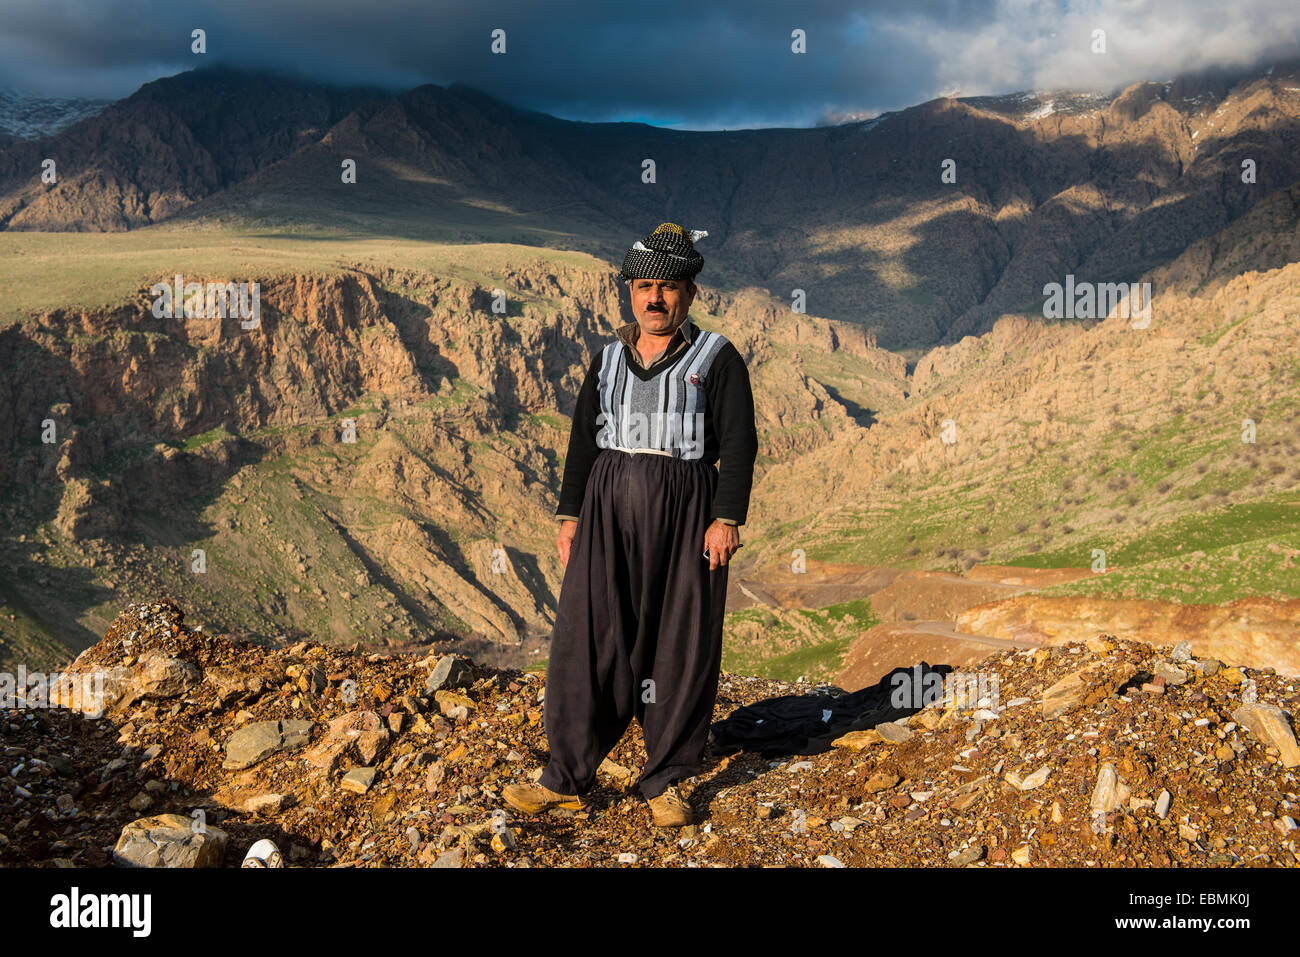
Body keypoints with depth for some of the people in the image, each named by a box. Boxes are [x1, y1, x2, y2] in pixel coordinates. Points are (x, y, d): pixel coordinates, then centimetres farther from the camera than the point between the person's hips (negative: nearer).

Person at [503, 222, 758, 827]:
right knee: (587, 637, 0)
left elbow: (738, 444, -5)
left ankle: (666, 783, 14)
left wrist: (727, 518, -14)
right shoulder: (608, 361, 13)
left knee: (680, 646, 1)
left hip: (684, 511, -3)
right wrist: (570, 515, 8)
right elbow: (583, 439, 15)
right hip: (609, 507, 3)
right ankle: (567, 778, 9)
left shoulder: (717, 359, 1)